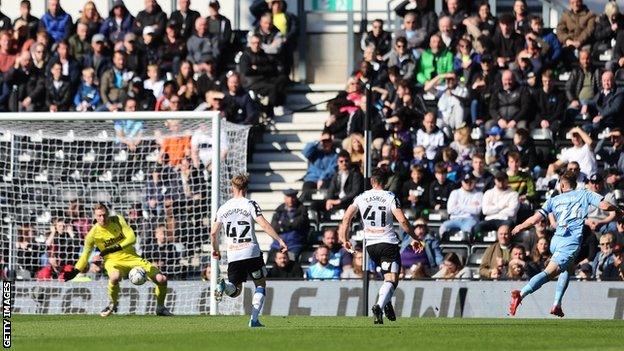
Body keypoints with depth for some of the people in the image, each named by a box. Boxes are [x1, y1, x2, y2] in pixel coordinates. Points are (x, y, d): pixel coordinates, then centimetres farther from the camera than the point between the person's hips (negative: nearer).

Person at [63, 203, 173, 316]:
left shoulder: (117, 220, -7)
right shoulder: (93, 233, -8)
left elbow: (132, 238, -14)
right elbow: (86, 254, 2)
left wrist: (116, 248, -29)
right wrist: (75, 271, -7)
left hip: (131, 257, 2)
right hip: (113, 261, -2)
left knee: (161, 279, -9)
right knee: (115, 277, -42)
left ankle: (160, 308, 17)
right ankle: (113, 304, -12)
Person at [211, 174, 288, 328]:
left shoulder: (223, 208, 10)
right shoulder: (250, 205, -2)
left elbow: (213, 232, 11)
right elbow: (264, 224, -13)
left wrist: (215, 249, 27)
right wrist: (280, 240, -9)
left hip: (233, 256, 3)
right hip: (251, 253, -3)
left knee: (235, 291, 9)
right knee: (260, 285, 14)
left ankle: (224, 286, -27)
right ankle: (254, 319, 1)